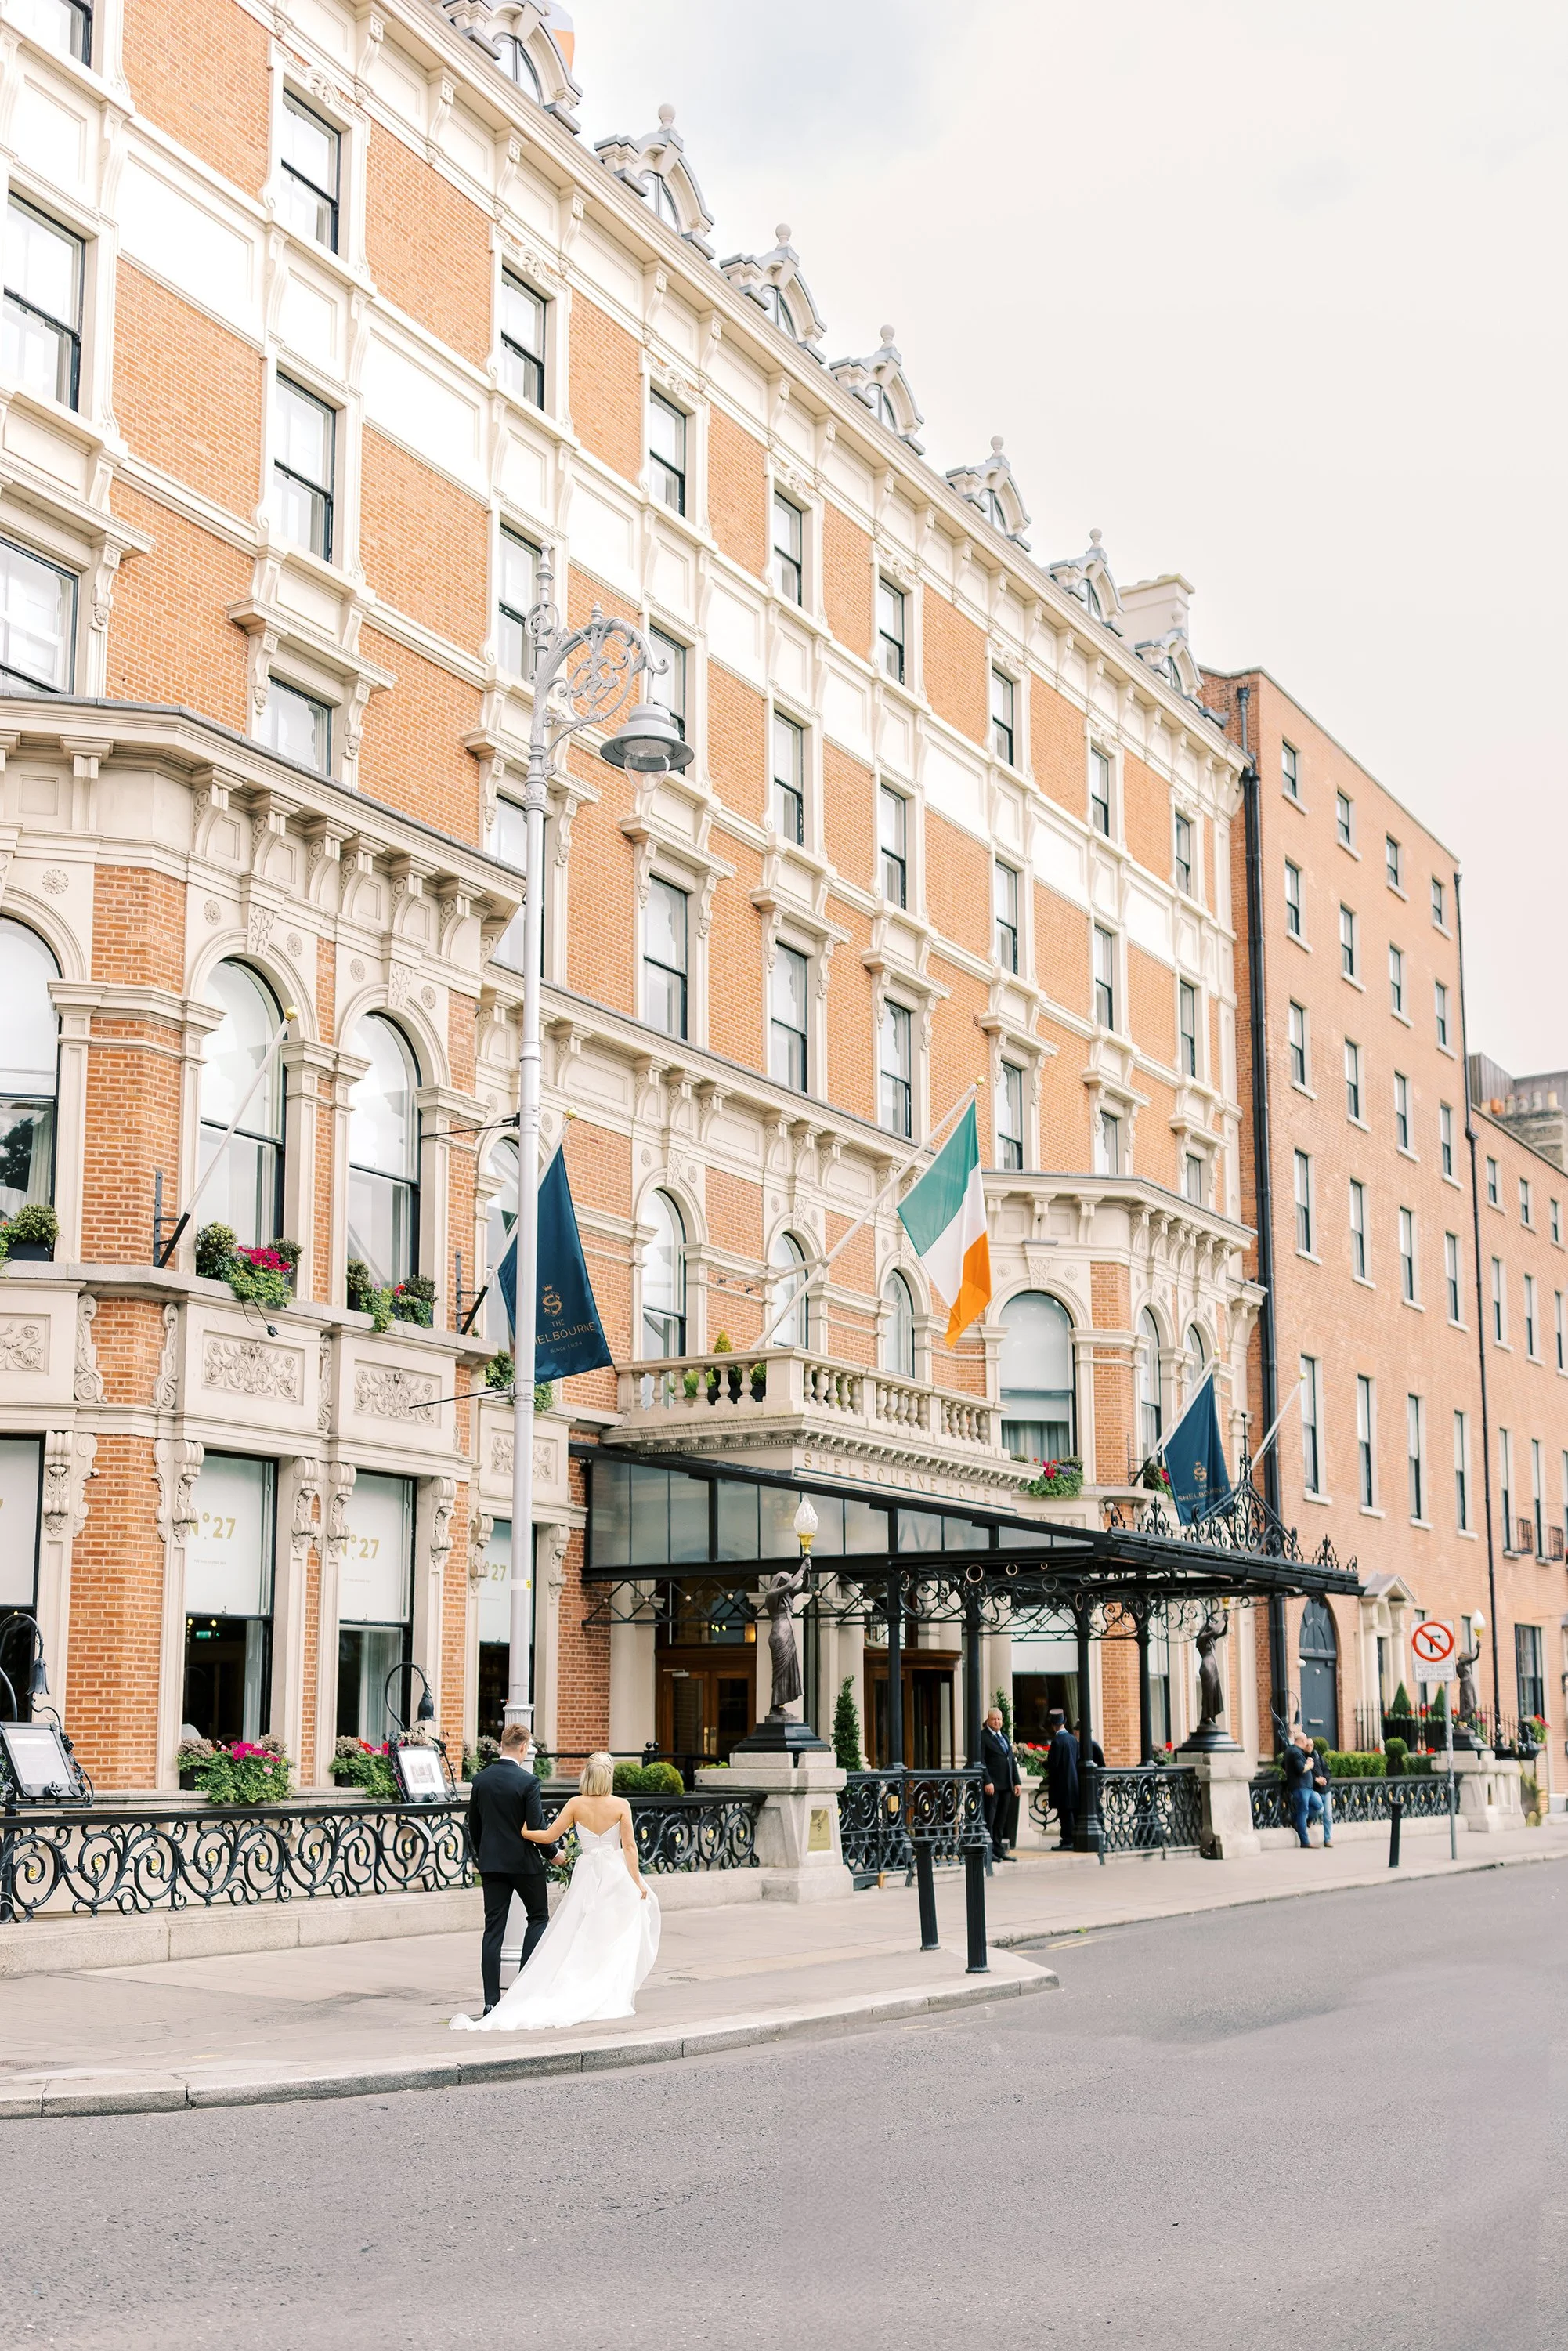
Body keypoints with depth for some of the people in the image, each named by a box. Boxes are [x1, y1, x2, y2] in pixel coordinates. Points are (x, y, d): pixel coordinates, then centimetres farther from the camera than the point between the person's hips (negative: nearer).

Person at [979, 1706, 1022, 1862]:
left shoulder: (1005, 1737, 19)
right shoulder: (983, 1737, -4)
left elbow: (1012, 1760, 20)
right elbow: (981, 1761, -11)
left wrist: (1017, 1782, 12)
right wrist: (987, 1782, -19)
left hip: (1006, 1785, 7)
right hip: (992, 1785, -7)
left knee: (1002, 1819, 9)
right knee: (989, 1819, -6)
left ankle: (999, 1850, 13)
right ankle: (988, 1852, -5)